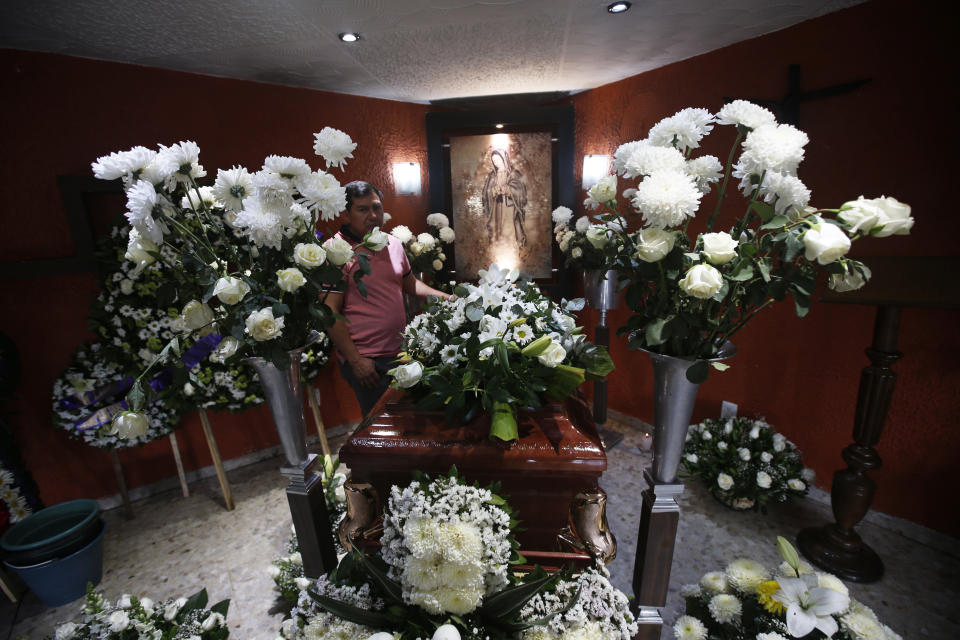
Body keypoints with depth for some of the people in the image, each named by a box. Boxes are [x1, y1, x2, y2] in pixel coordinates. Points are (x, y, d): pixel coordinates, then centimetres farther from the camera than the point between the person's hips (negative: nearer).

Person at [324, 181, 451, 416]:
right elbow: (330, 312, -15)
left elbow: (411, 283, 21)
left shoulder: (393, 244, 8)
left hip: (400, 351, 7)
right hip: (365, 361, -6)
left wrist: (447, 298, 8)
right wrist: (355, 360, -17)